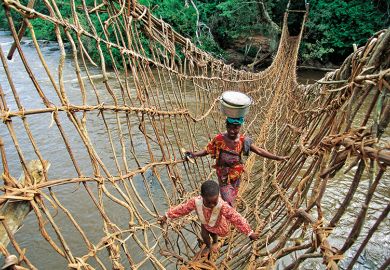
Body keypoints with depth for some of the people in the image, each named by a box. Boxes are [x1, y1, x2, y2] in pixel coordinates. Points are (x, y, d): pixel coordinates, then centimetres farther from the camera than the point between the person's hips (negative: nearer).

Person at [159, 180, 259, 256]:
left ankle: (215, 242, 60)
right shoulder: (195, 201, -40)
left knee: (213, 233, 21)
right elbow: (182, 209, -26)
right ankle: (208, 246, 51)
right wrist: (166, 216, -17)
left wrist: (249, 233, -36)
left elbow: (236, 218, -41)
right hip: (205, 223, 2)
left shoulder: (222, 206, -47)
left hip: (218, 224, -2)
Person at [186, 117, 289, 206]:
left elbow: (259, 151, -6)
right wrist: (194, 154, -27)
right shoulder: (219, 139, -15)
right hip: (223, 174, -2)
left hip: (236, 173, 2)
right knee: (227, 200, -4)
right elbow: (207, 150, -10)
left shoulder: (243, 141, -11)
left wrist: (278, 158, -8)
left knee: (232, 196, 21)